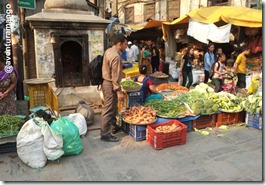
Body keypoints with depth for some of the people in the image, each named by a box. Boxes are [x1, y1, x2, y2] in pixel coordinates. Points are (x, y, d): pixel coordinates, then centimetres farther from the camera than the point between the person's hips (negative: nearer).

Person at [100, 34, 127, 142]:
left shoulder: (109, 51, 9)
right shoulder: (116, 56, -22)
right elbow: (115, 76, -24)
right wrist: (119, 91, -23)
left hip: (106, 82, 10)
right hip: (110, 85, -10)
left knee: (112, 107, 21)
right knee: (109, 109, -2)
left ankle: (113, 127, 35)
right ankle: (105, 134, 7)